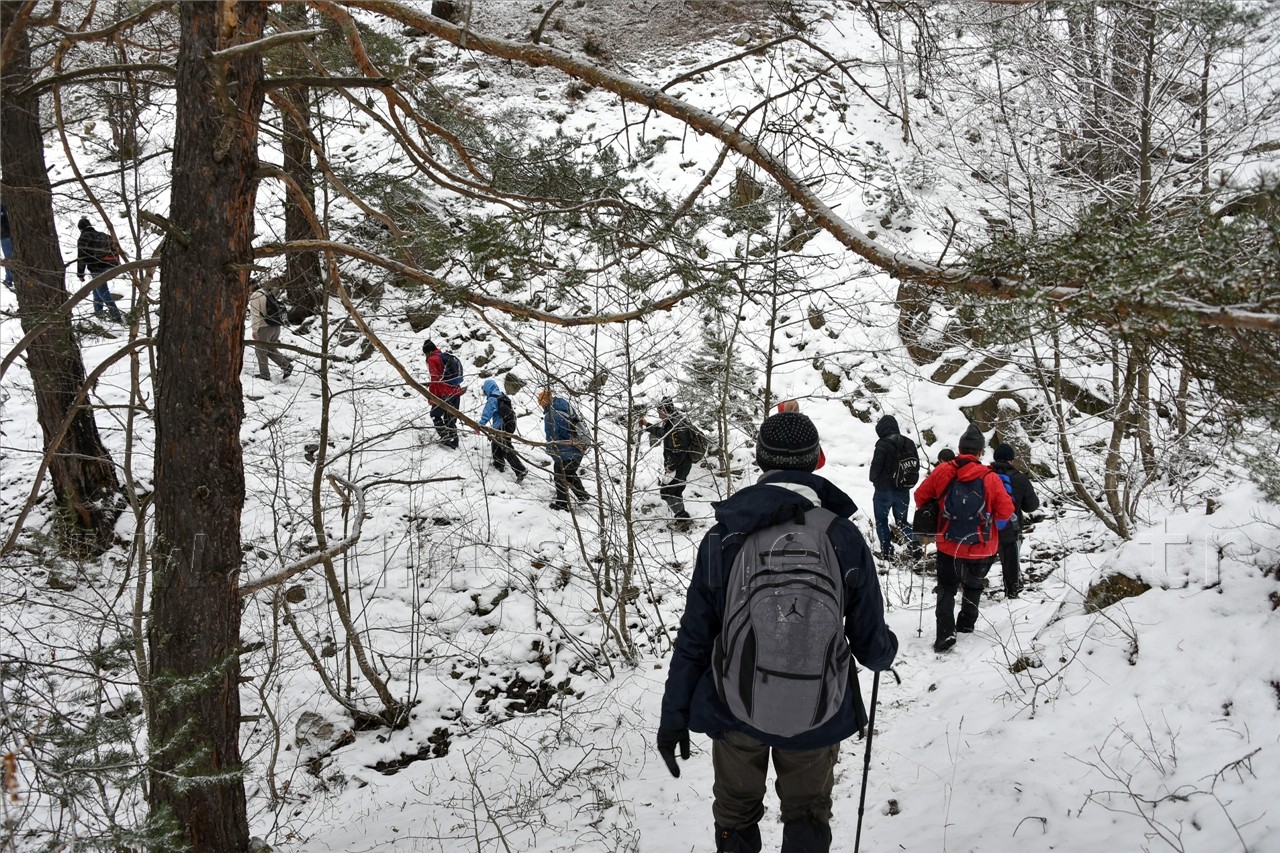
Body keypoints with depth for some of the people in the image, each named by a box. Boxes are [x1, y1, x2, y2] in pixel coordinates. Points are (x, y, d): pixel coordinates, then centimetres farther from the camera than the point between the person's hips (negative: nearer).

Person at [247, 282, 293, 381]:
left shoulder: (255, 296, -8)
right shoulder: (267, 294, 19)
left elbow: (255, 314, -17)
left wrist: (255, 330, -19)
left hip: (264, 328, -8)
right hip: (276, 326, 8)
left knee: (260, 351, 6)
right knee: (270, 350, 20)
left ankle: (264, 375, 10)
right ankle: (286, 365, 5)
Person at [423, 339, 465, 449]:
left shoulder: (432, 360, -5)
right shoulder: (448, 357, 19)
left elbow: (435, 379, -13)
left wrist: (432, 398, -11)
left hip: (445, 393, -7)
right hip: (456, 391, 7)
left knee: (435, 414, 7)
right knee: (450, 418, 14)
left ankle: (446, 437, -5)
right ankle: (454, 441, 12)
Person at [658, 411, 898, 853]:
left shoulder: (723, 538, -14)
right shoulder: (844, 539, -15)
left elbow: (694, 639, -9)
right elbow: (871, 644, -8)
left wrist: (674, 716, 2)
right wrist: (887, 650, 17)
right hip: (817, 713, 0)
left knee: (736, 816, 24)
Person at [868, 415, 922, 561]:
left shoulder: (883, 445, -19)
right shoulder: (909, 443, 0)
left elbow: (876, 467, -15)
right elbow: (916, 466, 7)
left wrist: (875, 480, 6)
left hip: (884, 490, -5)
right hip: (903, 491, 5)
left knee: (881, 521, 11)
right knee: (901, 520, 18)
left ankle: (886, 551, 10)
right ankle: (915, 544, -1)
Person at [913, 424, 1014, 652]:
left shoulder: (942, 472, -11)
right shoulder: (990, 478, -15)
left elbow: (920, 496, -1)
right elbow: (1005, 512, -12)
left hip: (949, 546, 0)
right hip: (982, 548, 0)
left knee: (946, 588, 14)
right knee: (973, 586, 27)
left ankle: (945, 632, -1)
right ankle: (966, 623, 36)